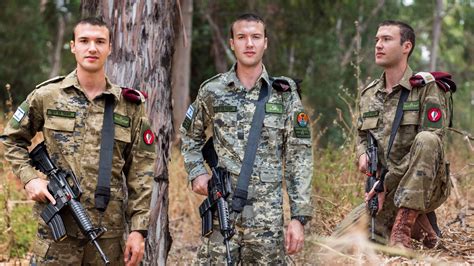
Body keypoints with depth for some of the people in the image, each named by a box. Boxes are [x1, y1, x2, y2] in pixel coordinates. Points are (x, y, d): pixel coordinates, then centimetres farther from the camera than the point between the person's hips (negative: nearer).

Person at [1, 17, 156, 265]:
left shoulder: (130, 105, 4)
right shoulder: (46, 96, 2)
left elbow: (140, 173, 4)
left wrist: (138, 229, -2)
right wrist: (29, 178, -2)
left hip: (109, 231, 1)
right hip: (57, 228, -1)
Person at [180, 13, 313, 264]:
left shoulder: (284, 94, 1)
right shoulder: (212, 90, 3)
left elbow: (299, 158, 0)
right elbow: (190, 136, 20)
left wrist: (299, 216, -5)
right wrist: (197, 172, 3)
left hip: (268, 216, 0)